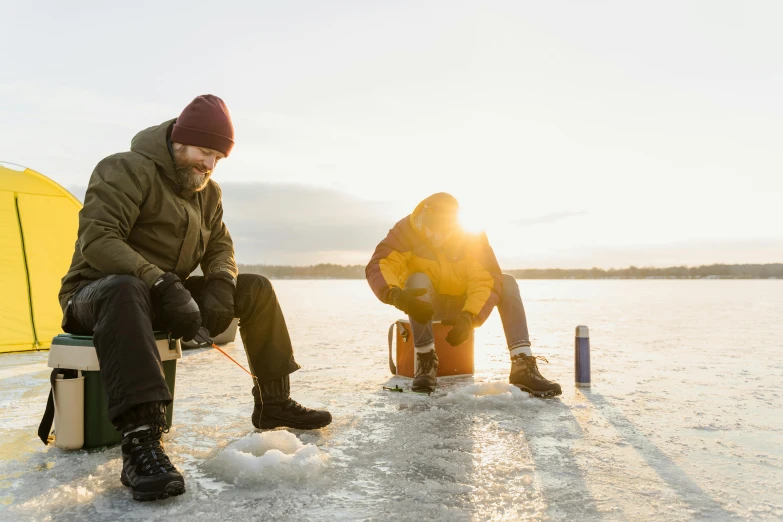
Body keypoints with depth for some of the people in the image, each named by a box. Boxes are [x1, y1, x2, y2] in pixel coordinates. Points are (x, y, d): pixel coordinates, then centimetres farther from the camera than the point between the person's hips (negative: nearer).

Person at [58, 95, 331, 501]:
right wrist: (162, 284, -37)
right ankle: (141, 442, -50)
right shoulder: (126, 170, -16)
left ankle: (273, 403, 6)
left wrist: (220, 286, -14)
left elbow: (220, 247, 9)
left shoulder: (208, 192, 8)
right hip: (100, 293, -7)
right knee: (126, 290, -43)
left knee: (255, 290, 0)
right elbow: (97, 240, -27)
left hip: (165, 297, 7)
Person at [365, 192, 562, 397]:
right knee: (417, 280, -34)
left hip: (462, 305, 2)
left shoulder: (472, 234, -16)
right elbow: (379, 265, -31)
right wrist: (395, 294, -52)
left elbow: (487, 279, -24)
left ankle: (523, 366, -30)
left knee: (507, 283, -21)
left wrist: (469, 317, -40)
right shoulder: (407, 230, -19)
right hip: (426, 304, -1)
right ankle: (425, 363, -31)